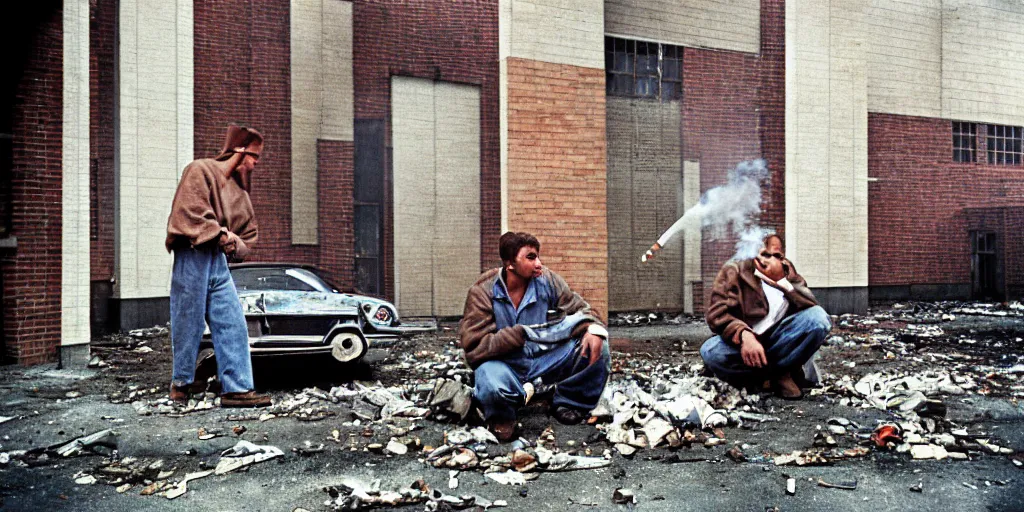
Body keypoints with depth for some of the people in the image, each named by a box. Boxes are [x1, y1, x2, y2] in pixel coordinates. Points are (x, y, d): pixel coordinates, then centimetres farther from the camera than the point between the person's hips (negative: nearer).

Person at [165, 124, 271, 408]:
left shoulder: (239, 189, 20)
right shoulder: (200, 170, -3)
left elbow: (249, 233, 21)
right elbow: (189, 213, -16)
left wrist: (235, 244, 2)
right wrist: (219, 233, -11)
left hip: (219, 262, 7)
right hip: (193, 257, -7)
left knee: (233, 324, -2)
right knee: (189, 324, 3)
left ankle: (236, 387, 0)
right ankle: (182, 382, 22)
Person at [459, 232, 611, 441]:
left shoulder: (547, 280, -5)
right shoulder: (482, 292, -15)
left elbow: (579, 308, 2)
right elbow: (474, 348, -20)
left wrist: (595, 329, -22)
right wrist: (521, 334, -27)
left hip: (544, 359, 4)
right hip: (504, 363, -4)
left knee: (597, 349, -16)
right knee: (493, 386, -40)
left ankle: (569, 404, 9)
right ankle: (501, 417, 0)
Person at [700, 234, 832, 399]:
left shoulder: (790, 275, 8)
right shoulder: (734, 271, -2)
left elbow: (813, 309, -9)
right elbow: (717, 312, -15)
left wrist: (781, 280, -20)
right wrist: (744, 335, -33)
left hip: (780, 342, 2)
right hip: (744, 343, -2)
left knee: (818, 318, -22)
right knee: (711, 352, -34)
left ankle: (769, 373, -12)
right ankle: (780, 373, -12)